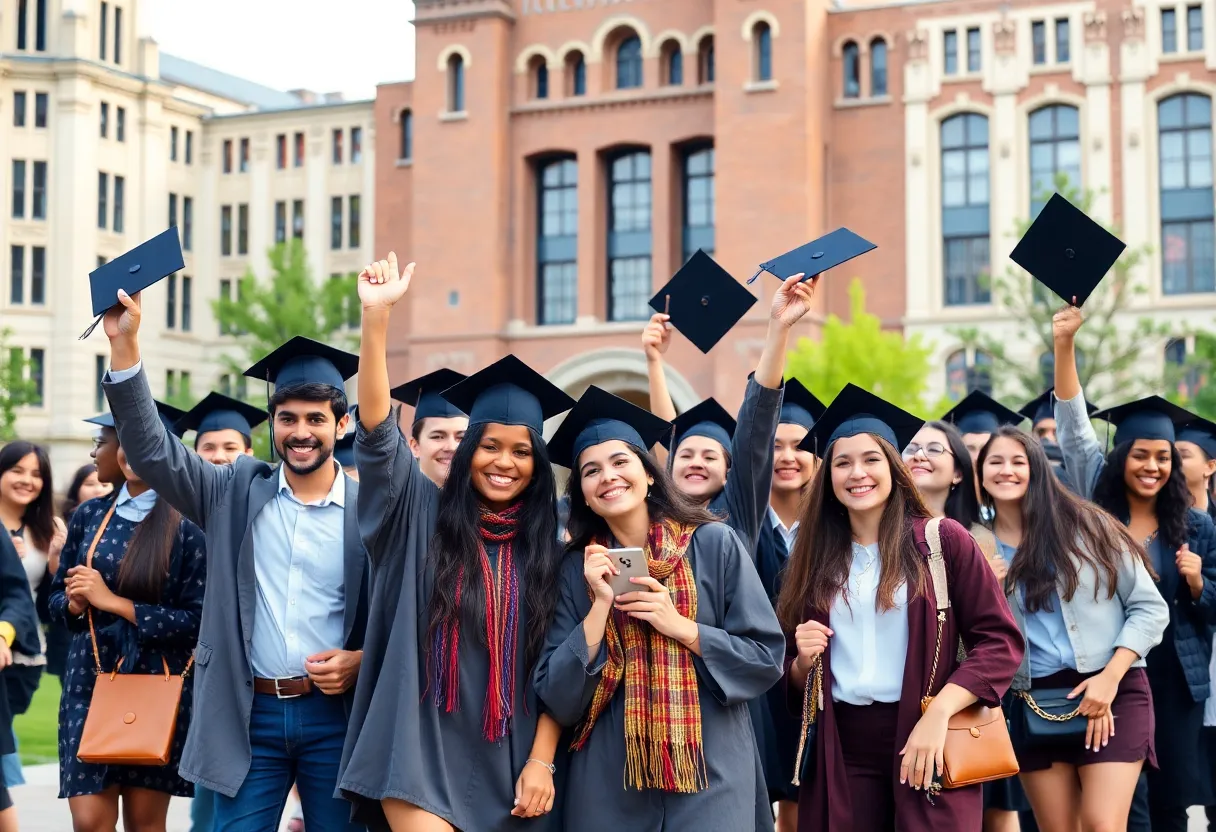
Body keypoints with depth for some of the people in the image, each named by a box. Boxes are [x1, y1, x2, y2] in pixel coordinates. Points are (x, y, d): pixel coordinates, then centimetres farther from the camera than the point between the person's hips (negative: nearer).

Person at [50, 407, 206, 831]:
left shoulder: (186, 525, -7)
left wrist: (114, 603, -16)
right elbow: (56, 597, 13)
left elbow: (196, 619, -12)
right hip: (90, 680, 3)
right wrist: (76, 602, -10)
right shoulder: (89, 516, 7)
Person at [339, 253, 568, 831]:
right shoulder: (422, 516, 2)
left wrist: (541, 761, -4)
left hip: (505, 764, 2)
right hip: (422, 754, -2)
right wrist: (376, 315, -20)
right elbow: (377, 429, -11)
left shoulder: (548, 550, 6)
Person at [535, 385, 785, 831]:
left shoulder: (714, 544, -3)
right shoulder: (579, 567, 2)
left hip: (710, 772, -1)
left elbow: (766, 658, -3)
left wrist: (680, 626, -14)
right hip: (608, 780, 2)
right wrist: (601, 606, -13)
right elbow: (556, 696, -4)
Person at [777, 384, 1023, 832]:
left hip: (927, 742, -3)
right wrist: (804, 661, -7)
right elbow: (793, 682, 16)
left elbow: (1000, 640, -5)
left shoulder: (943, 540, -1)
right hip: (842, 748, 3)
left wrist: (938, 714, -16)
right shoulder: (814, 558, 10)